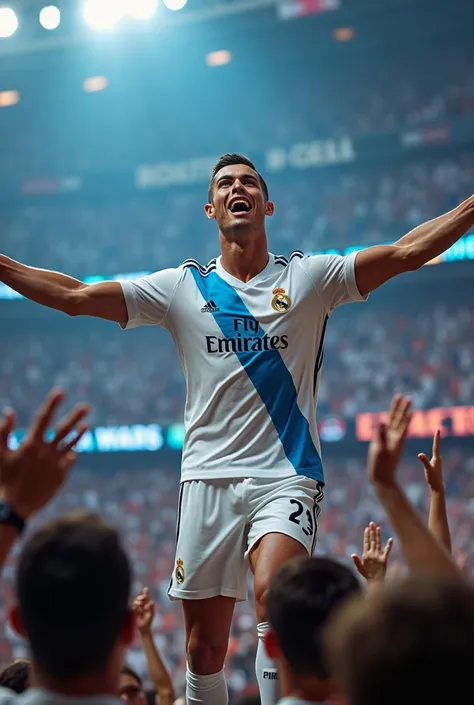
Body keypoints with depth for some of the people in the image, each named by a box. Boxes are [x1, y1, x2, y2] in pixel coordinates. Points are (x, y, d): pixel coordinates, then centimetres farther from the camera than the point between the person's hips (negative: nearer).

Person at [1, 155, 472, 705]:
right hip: (208, 479, 2)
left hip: (286, 478, -2)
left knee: (274, 596, -29)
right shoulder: (182, 287, 9)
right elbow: (75, 296, 7)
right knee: (203, 648, 5)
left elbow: (408, 251, -2)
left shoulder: (310, 278, 6)